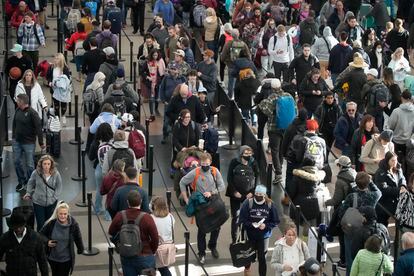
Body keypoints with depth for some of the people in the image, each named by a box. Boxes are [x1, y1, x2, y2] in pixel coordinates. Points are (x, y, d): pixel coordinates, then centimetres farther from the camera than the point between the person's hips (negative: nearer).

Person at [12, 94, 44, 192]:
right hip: (17, 141, 6)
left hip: (28, 143, -6)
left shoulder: (32, 113, -18)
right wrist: (13, 136, 18)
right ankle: (21, 182, 26)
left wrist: (41, 142, -15)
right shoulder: (18, 110, 2)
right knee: (17, 162, 11)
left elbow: (38, 128, -17)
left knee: (29, 165, 2)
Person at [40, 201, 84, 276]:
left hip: (66, 259, -2)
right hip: (52, 257, 2)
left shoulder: (73, 224, -17)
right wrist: (47, 242, -17)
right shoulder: (51, 223, -16)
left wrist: (80, 249, 11)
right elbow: (41, 235, 0)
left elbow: (78, 238, -1)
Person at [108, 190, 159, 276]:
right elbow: (155, 239, -15)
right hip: (144, 256, -4)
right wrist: (152, 251, 4)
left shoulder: (120, 216, -9)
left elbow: (111, 232, 7)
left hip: (126, 257, 4)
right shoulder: (146, 218, -19)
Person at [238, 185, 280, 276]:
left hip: (263, 236, 0)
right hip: (249, 235, 0)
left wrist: (266, 225, -18)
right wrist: (251, 224, -24)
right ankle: (247, 268, 49)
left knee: (262, 258, -1)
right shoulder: (248, 203, -10)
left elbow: (275, 222, -2)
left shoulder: (270, 204, -6)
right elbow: (242, 220, -8)